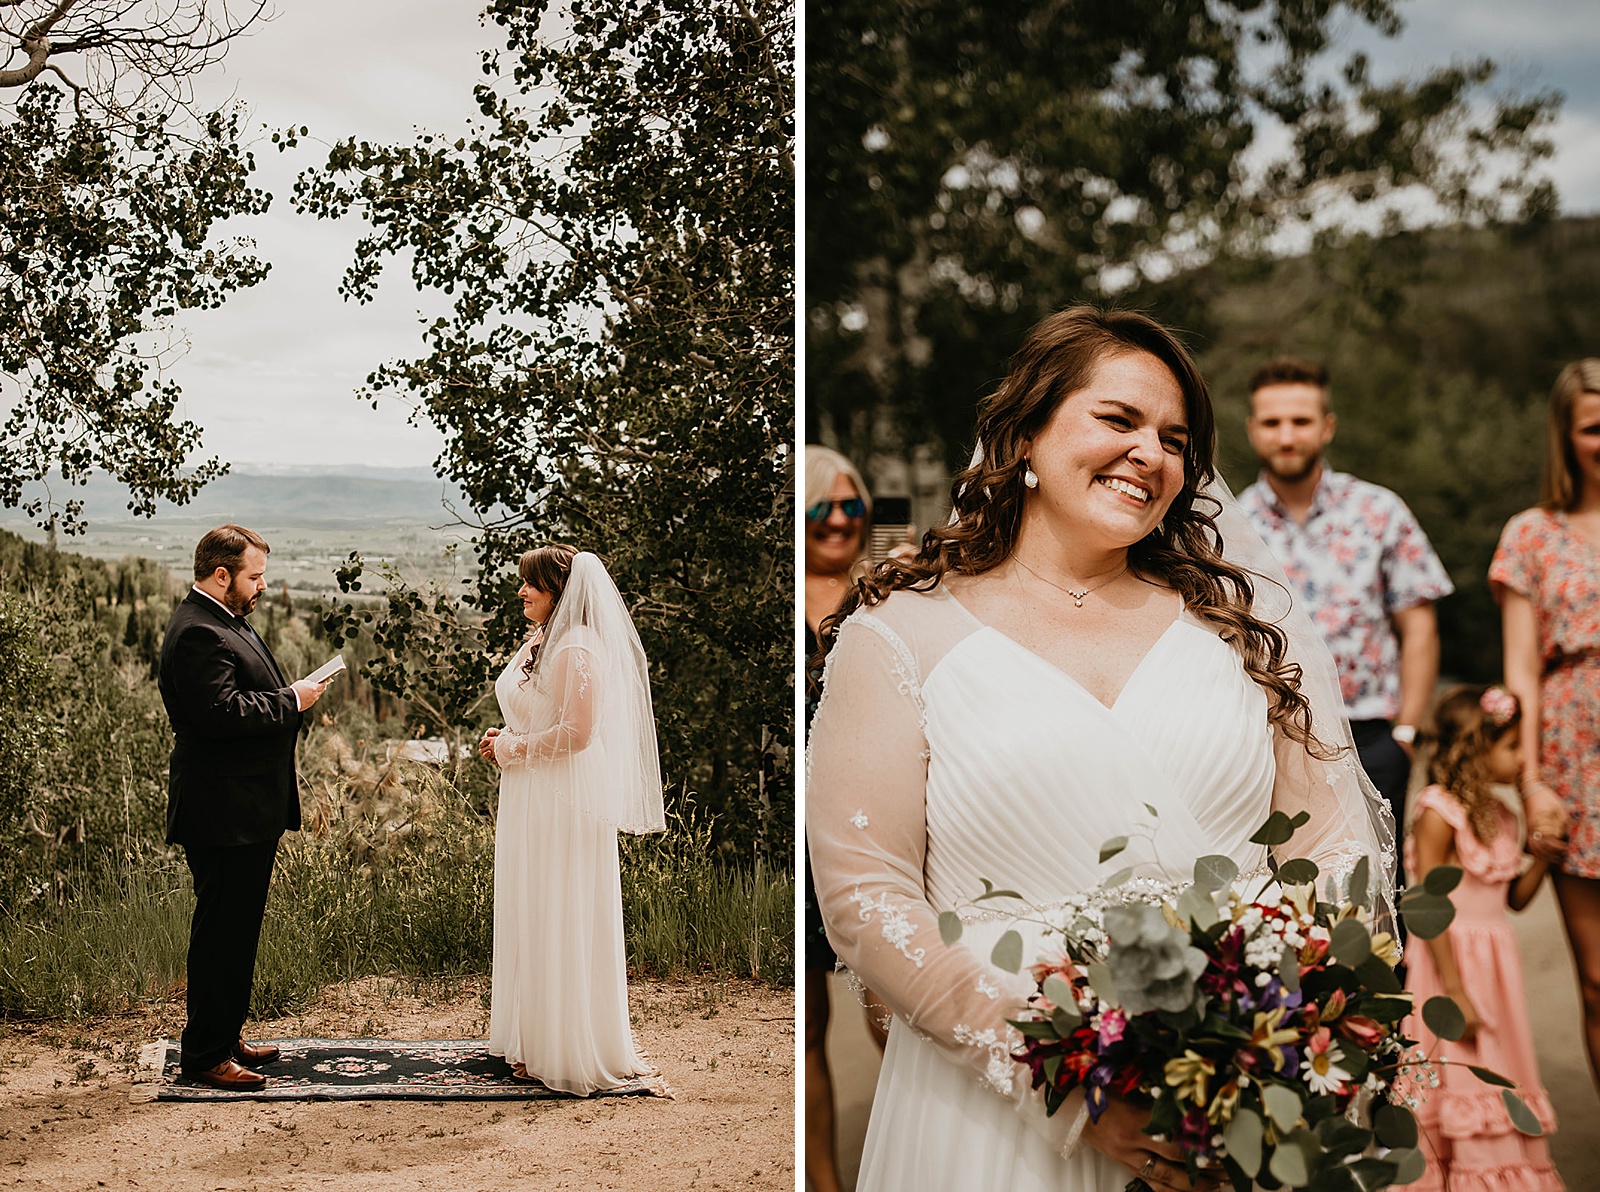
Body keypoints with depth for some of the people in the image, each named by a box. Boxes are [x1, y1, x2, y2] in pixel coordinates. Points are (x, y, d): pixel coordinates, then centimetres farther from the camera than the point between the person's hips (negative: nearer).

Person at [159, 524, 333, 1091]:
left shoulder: (226, 622, 17)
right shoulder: (199, 633, -18)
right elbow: (223, 712, -27)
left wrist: (290, 694, 10)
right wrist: (292, 701, -17)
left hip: (248, 811, 11)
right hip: (224, 813, -11)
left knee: (237, 928, 17)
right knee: (221, 931, -4)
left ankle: (225, 1035, 27)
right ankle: (205, 1053, 4)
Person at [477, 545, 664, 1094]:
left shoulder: (579, 651, -17)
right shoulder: (537, 644, 12)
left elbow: (575, 732, -22)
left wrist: (511, 749, -12)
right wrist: (502, 741, 6)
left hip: (567, 800, -10)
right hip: (528, 799, 10)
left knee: (560, 923, -2)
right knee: (528, 918, 14)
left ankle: (569, 1049, 8)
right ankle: (531, 1037, 24)